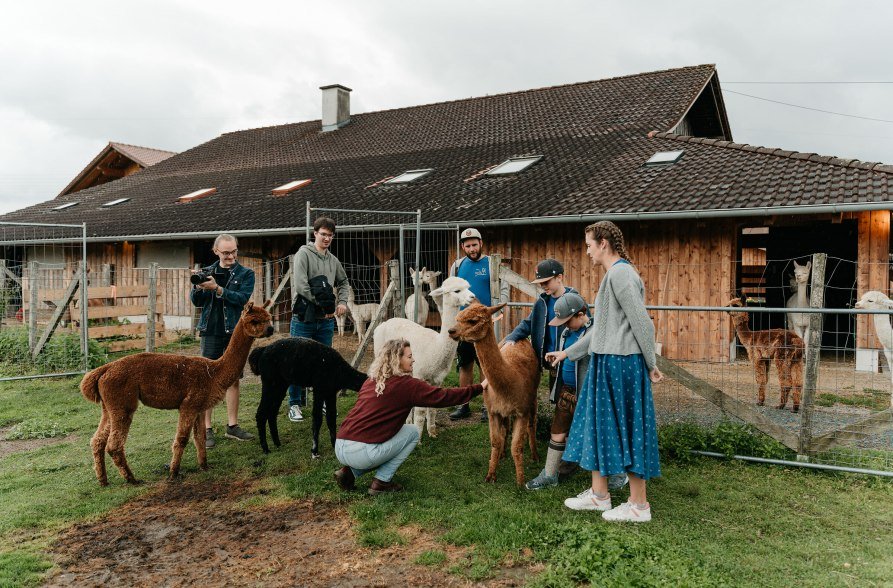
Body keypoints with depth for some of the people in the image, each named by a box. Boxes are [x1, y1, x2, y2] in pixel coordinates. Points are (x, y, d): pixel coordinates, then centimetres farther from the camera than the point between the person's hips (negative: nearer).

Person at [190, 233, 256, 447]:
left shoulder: (246, 274, 3)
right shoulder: (207, 271, 7)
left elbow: (243, 298, -13)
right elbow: (196, 302, 8)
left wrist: (217, 289, -22)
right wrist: (197, 288, -13)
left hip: (235, 332, 0)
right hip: (211, 332, 0)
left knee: (233, 379, 9)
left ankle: (232, 426, 19)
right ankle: (206, 429, 4)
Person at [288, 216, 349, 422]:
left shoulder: (333, 259, 11)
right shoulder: (304, 254, -7)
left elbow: (343, 282, 26)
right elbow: (301, 285, -17)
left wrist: (342, 301, 9)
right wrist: (322, 305, -13)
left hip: (326, 320, 5)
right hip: (304, 318, -5)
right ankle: (294, 404, 11)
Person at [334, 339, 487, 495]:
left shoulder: (371, 381, 15)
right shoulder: (407, 384, -6)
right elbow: (443, 396, -3)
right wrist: (480, 387, 5)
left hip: (340, 448, 7)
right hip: (361, 453, -7)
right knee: (412, 432, 13)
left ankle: (349, 472, 14)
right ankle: (381, 482, 9)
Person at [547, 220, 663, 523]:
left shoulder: (620, 273, -15)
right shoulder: (614, 274, 17)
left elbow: (642, 322, -17)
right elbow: (600, 327, 21)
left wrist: (651, 364, -11)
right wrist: (568, 352, 24)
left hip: (620, 363, -10)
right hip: (606, 362, 10)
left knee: (625, 429, -1)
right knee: (598, 424, 15)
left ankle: (639, 505, 11)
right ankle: (598, 494, 27)